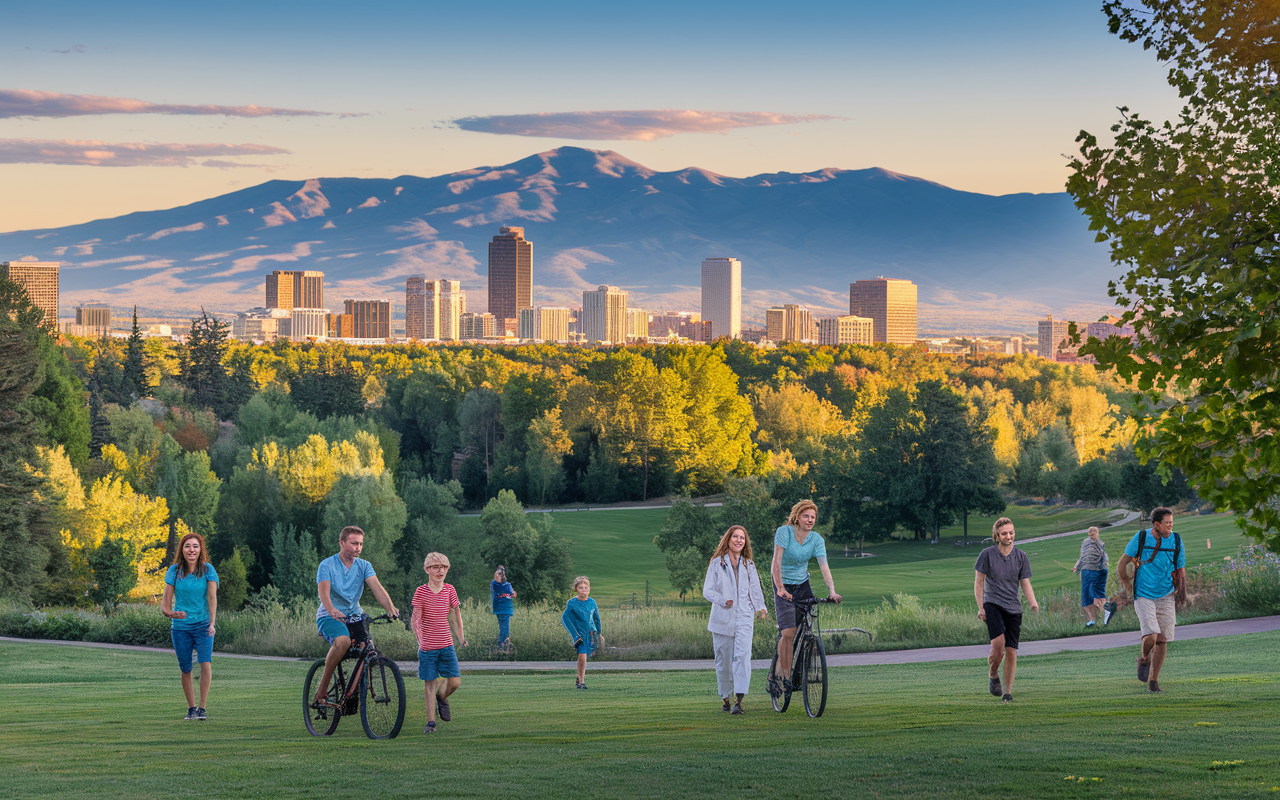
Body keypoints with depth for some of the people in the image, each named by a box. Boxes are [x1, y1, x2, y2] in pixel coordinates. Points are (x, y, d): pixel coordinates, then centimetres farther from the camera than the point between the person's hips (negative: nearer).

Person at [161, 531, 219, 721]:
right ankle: (191, 707, 23)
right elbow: (166, 599, 0)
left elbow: (212, 596, -13)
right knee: (185, 670, 6)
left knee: (205, 663, -19)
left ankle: (202, 708, -12)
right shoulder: (174, 570, 0)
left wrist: (212, 622, -25)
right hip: (180, 626, 2)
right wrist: (168, 612, -22)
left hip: (203, 625, -2)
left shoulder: (208, 570, -4)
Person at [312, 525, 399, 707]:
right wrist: (332, 611, -44)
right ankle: (323, 686, -19)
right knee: (343, 641, -35)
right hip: (329, 616, -5)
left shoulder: (364, 566, 6)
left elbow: (377, 588, -9)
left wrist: (391, 609, -28)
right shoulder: (327, 565, -7)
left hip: (354, 615, 5)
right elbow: (323, 591, -23)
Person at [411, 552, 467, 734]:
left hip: (446, 645, 3)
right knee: (430, 683, 1)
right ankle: (431, 722, 10)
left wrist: (461, 636, 7)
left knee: (455, 682, -4)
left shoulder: (450, 590, 3)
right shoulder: (421, 592, -7)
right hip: (428, 647, -3)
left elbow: (456, 614, 13)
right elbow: (415, 619, -7)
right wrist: (420, 640, -18)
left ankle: (442, 697, 29)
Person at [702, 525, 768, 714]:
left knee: (742, 656, -17)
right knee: (723, 661, 3)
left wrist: (761, 607, 1)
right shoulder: (717, 563, 7)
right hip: (722, 618, -1)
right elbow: (708, 590, 3)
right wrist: (723, 601, -14)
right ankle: (725, 697, 21)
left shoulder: (749, 565, 15)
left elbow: (755, 590, 18)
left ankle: (738, 701, -23)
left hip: (744, 618, 1)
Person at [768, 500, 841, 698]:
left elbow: (824, 566, -13)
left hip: (803, 585, 4)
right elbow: (777, 561, -24)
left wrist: (832, 591, -28)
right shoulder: (784, 532, -16)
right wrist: (780, 588, -36)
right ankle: (784, 676, -8)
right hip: (784, 586, -4)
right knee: (789, 633, -17)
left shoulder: (816, 540, -4)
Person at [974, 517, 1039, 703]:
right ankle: (993, 674, 5)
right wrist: (980, 607, -4)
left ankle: (1007, 692, 10)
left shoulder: (1021, 557, 7)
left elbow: (1025, 583, 7)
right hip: (992, 604, -3)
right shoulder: (987, 555, -1)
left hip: (1013, 608, 3)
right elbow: (979, 582, 3)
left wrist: (1033, 603, -11)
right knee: (998, 643, -23)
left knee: (1011, 651, -1)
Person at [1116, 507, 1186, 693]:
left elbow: (1181, 570, 10)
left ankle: (1153, 681, 13)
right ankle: (1144, 659, 16)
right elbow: (1124, 561, 6)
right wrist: (1126, 585, 12)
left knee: (1162, 641, 0)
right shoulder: (1141, 538, -8)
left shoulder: (1176, 541, 0)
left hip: (1166, 597, 3)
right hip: (1144, 596, -3)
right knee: (1151, 636, -18)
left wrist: (1182, 593, 2)